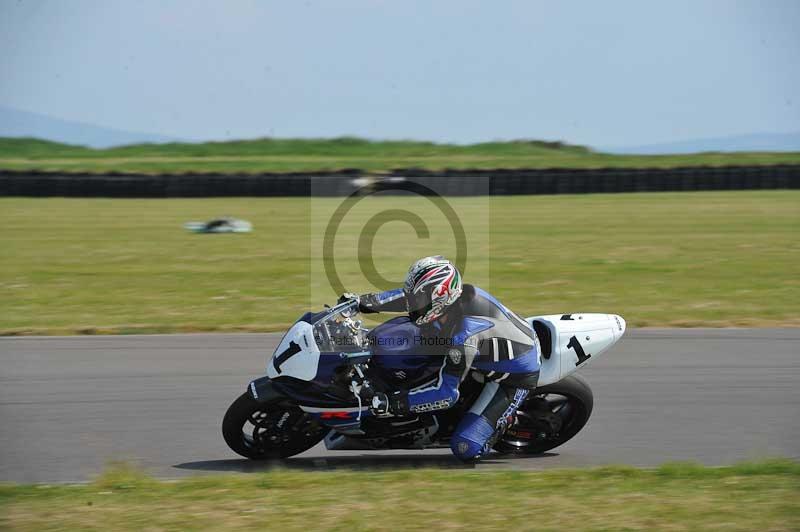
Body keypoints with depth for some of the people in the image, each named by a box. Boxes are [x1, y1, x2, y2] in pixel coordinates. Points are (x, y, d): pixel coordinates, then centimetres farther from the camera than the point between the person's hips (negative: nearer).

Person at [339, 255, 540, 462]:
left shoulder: (462, 336, -38)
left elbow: (447, 393, -33)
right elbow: (408, 297, 7)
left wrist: (393, 403, -32)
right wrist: (363, 301, 3)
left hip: (513, 377, -9)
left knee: (465, 448, -20)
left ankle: (503, 418, 7)